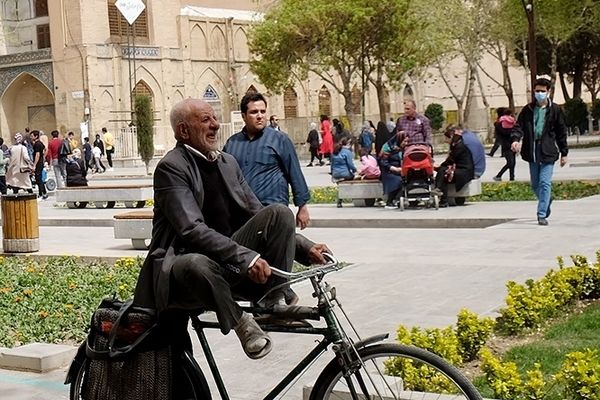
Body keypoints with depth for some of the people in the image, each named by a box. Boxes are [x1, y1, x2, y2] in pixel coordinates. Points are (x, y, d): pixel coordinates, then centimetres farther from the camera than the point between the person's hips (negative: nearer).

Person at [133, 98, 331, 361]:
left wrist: (305, 248, 0)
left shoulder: (227, 162, 13)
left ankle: (272, 303, -10)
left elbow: (258, 214, 13)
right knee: (197, 264, -42)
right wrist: (246, 257, -33)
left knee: (280, 213, -12)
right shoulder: (171, 167, -11)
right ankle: (239, 321, -13)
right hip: (184, 260, -6)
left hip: (230, 259, 6)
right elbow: (192, 229, -23)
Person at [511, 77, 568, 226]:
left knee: (545, 183, -10)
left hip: (548, 152, -3)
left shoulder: (555, 110, 1)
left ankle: (542, 215, -7)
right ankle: (547, 201, 40)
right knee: (535, 184, 12)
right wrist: (516, 139, -17)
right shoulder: (528, 109, 7)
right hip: (532, 151, 3)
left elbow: (561, 132, 5)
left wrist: (564, 153, 5)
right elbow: (519, 126, 4)